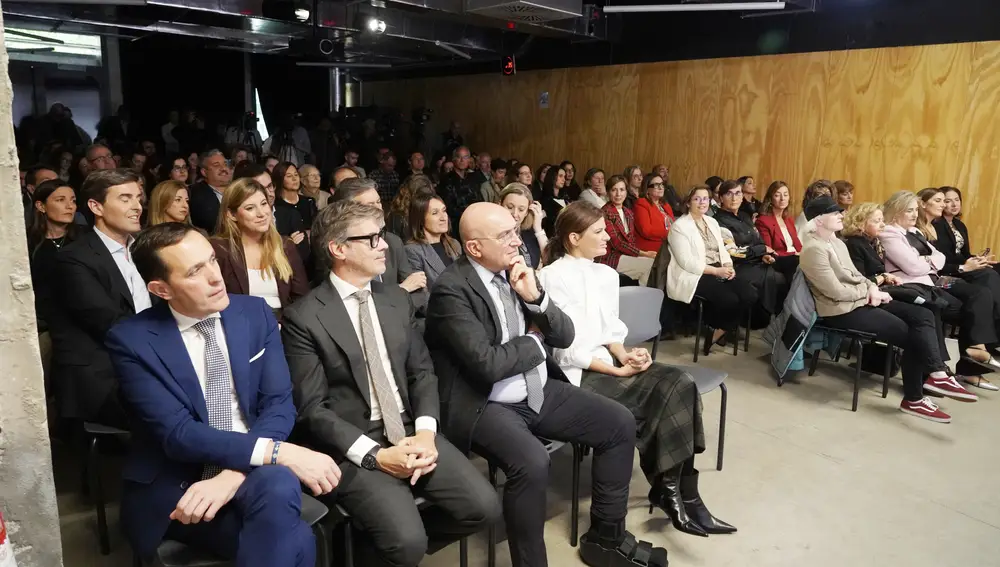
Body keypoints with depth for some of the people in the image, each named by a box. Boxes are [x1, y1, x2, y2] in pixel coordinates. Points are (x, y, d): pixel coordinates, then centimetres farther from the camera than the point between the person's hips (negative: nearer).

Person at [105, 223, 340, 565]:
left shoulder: (255, 313, 1)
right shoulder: (132, 341, -8)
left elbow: (278, 405, -4)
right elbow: (177, 433, -17)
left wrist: (233, 476, -22)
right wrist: (279, 452, -28)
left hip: (254, 471, 4)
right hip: (176, 487, -3)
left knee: (280, 486, -34)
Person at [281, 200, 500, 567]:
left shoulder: (396, 299, 10)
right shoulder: (303, 318, -8)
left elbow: (422, 371, 9)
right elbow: (311, 409, -10)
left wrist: (426, 431, -9)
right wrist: (375, 455, -18)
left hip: (410, 431, 5)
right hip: (353, 446, -5)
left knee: (483, 506, -10)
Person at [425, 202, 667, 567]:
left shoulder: (517, 271, 5)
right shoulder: (451, 289, -16)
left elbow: (565, 336, 5)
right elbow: (488, 365, -25)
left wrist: (535, 296, -12)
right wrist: (534, 341, -7)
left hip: (540, 392, 8)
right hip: (486, 405, -7)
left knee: (621, 423, 3)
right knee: (532, 462, -34)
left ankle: (606, 537, 18)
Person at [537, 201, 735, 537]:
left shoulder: (606, 274, 14)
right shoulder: (553, 277, -10)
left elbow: (611, 330, 15)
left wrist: (625, 355, -7)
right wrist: (619, 369, -17)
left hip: (609, 360, 7)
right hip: (577, 374, -7)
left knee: (679, 383, -17)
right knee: (661, 396, -22)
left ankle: (675, 489, -11)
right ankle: (670, 489, -4)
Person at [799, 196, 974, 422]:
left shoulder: (837, 242, 14)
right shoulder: (814, 249, -18)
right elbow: (837, 292, -22)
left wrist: (872, 287, -3)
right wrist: (869, 291, -9)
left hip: (861, 300, 10)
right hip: (842, 311, -10)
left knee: (923, 316, -5)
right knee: (911, 335, -10)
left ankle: (936, 374, -11)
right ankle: (914, 399, 4)